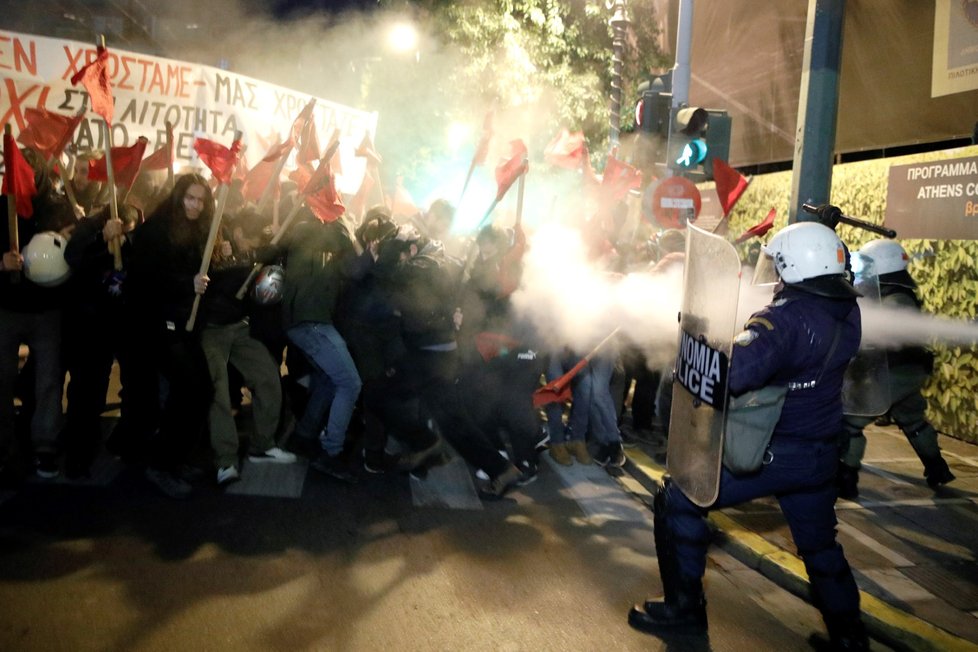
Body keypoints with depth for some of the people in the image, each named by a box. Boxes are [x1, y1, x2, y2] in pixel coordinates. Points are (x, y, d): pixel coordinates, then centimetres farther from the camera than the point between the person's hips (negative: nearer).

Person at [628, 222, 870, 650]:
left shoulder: (785, 318, -24)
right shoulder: (848, 312, -2)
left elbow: (732, 372, -37)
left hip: (772, 452, -8)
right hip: (822, 454, 8)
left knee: (678, 500, 3)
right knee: (819, 543, 27)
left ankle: (684, 607, 11)